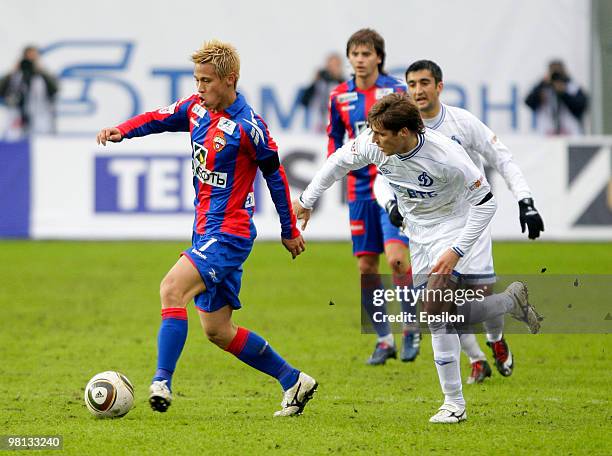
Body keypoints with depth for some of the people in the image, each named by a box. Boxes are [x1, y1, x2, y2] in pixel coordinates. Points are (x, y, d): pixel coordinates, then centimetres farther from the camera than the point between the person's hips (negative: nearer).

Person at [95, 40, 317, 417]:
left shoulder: (247, 126, -15)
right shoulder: (197, 108, 5)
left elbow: (275, 174, -6)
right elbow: (160, 119, 15)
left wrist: (290, 230, 2)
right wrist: (121, 131, -7)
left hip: (229, 233, -9)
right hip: (206, 230, 9)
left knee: (173, 288, -27)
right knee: (218, 331, 11)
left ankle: (162, 382, -28)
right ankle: (294, 380, 23)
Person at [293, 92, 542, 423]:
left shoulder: (445, 156, -32)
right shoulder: (374, 144, -17)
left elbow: (485, 202, -22)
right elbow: (339, 161, 4)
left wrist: (456, 251, -27)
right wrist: (306, 200, 9)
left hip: (452, 228, -6)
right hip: (417, 232, 7)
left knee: (436, 310, -21)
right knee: (447, 317, 5)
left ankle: (454, 404, -13)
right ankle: (512, 300, 32)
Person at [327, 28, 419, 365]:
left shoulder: (395, 91, -5)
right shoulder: (340, 97, 7)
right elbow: (334, 139, 17)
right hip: (360, 189, 4)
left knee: (395, 257, -18)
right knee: (366, 267, 2)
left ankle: (412, 329, 0)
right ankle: (384, 340, 15)